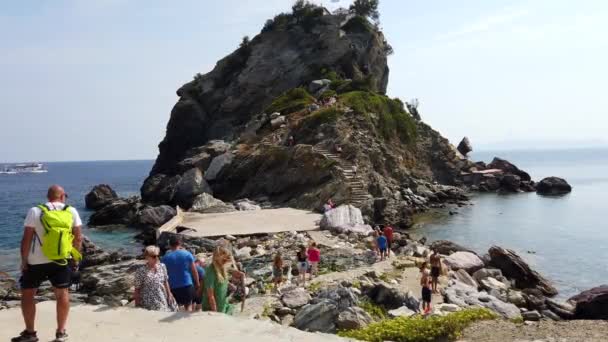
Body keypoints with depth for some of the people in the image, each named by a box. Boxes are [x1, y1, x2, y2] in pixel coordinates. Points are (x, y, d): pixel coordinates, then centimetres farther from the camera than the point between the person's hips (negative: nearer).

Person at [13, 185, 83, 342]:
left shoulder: (35, 211, -6)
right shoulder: (71, 211, -1)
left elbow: (26, 239, -8)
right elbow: (78, 237, 0)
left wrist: (23, 261, 1)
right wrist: (75, 257, 12)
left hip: (36, 262, -1)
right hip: (62, 261, 2)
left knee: (27, 294, 14)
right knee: (62, 294, 12)